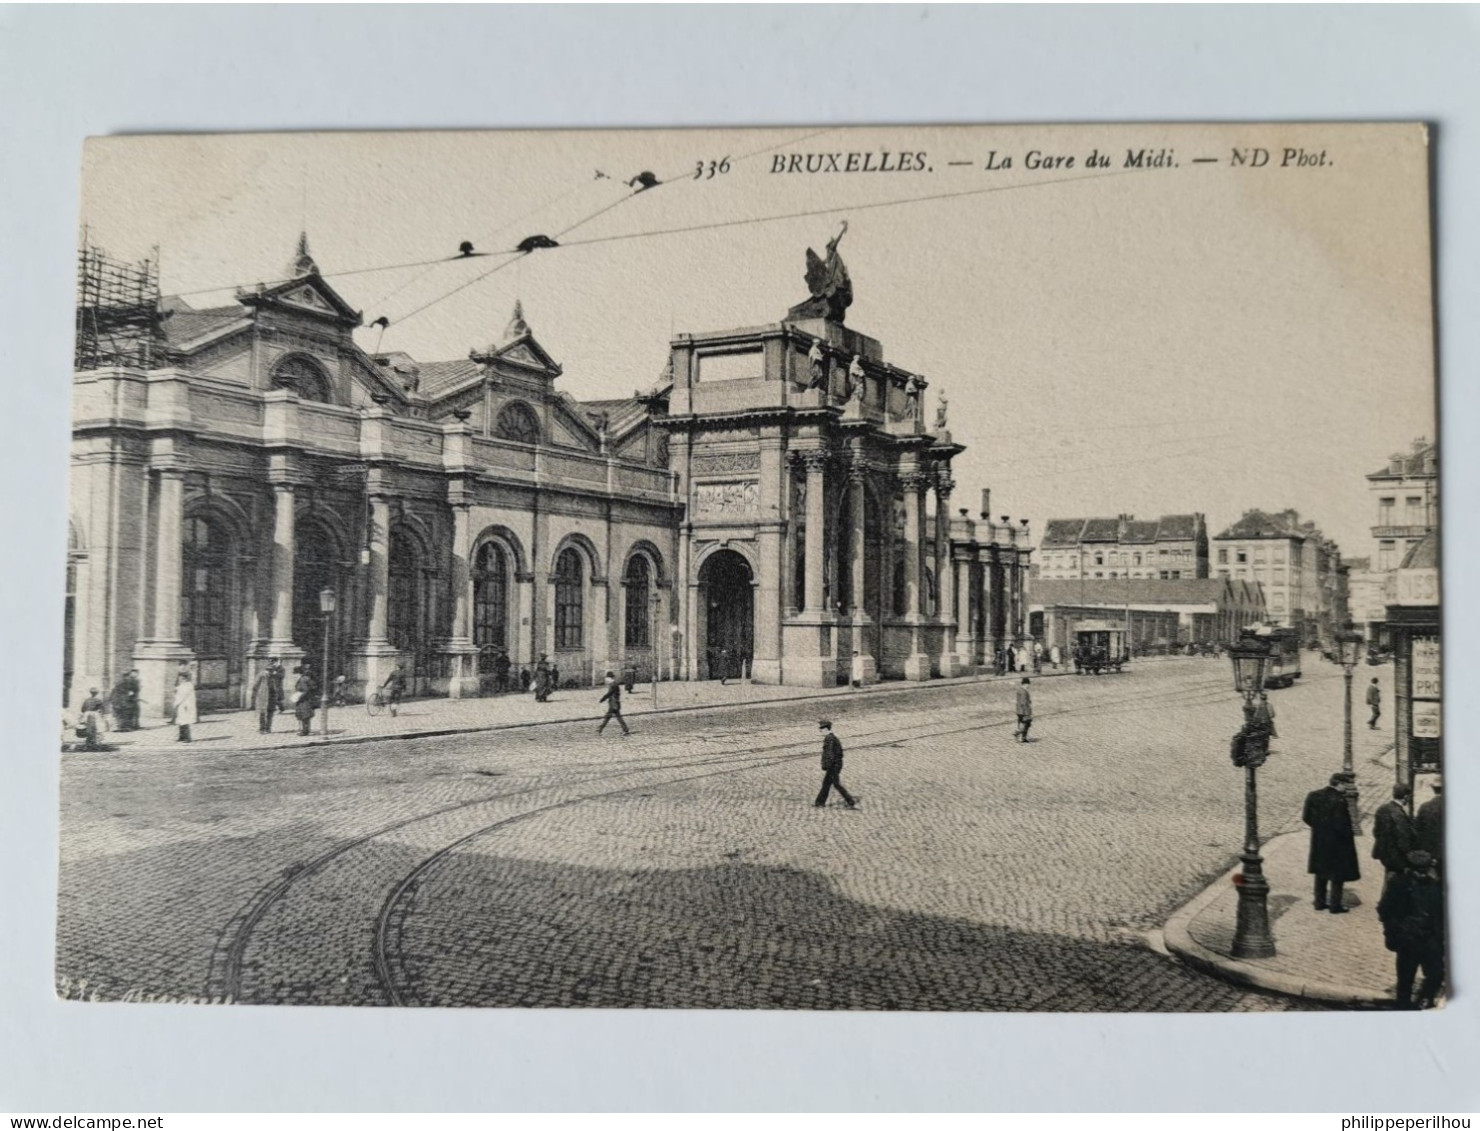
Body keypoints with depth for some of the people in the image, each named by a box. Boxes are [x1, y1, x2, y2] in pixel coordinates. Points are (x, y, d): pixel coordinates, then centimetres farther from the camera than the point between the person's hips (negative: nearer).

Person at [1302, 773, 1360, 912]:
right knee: (1337, 874, 9)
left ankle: (1320, 902, 26)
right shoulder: (1340, 800, -23)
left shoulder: (1313, 796, -5)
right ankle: (1335, 905, 15)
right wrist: (1349, 836, -7)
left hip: (1318, 841, 6)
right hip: (1336, 843, -6)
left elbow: (1306, 817, -1)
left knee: (1321, 872, 19)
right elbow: (1341, 824, -24)